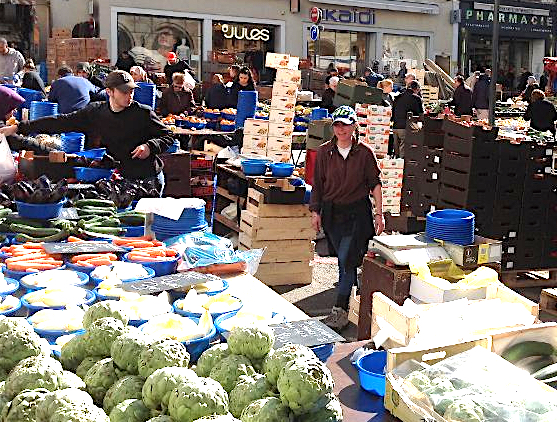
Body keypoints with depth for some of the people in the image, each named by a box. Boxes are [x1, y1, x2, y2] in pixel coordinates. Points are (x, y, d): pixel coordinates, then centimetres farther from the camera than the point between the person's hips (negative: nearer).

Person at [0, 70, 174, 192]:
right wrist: (19, 128, 4)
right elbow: (62, 122, 4)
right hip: (119, 177, 3)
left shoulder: (143, 113, -8)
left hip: (149, 178, -3)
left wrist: (150, 146, -21)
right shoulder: (95, 113, 1)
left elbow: (168, 136, 1)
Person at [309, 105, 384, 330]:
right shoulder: (324, 152, 2)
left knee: (347, 259, -9)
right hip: (331, 212, 3)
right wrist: (315, 211, 4)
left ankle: (340, 309, -5)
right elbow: (318, 184, 7)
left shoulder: (364, 153, -4)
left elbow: (375, 184, 1)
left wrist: (379, 213, -1)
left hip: (357, 212, -3)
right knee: (344, 260, 12)